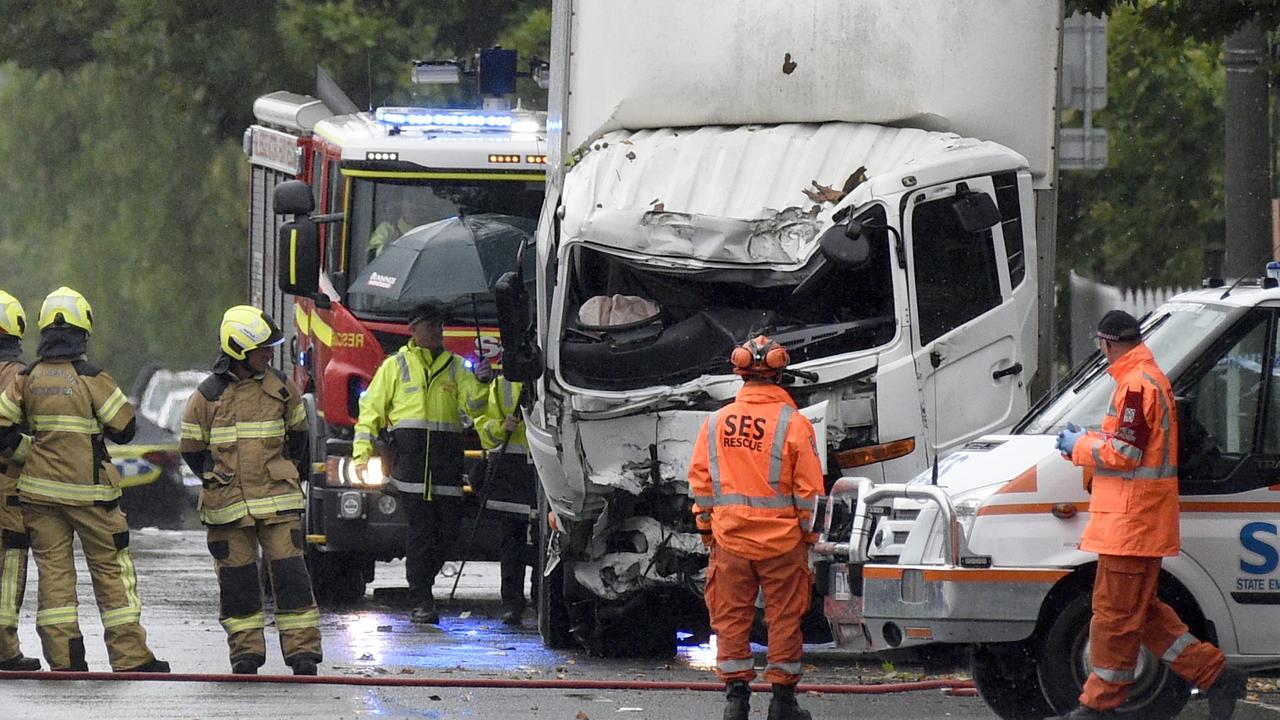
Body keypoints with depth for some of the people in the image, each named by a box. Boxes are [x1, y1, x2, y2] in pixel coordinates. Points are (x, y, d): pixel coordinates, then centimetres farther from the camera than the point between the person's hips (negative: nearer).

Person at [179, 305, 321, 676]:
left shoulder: (281, 389, 5)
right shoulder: (208, 395, -3)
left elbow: (297, 432, 20)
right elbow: (192, 448, 8)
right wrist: (217, 482, 6)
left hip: (277, 501, 1)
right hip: (227, 505, -1)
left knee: (289, 573, -6)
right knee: (237, 579, 2)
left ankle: (302, 651, -5)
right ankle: (246, 652, 11)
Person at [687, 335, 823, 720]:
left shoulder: (716, 422, 1)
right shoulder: (794, 424, -8)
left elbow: (700, 482, 5)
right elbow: (809, 490, -6)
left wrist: (707, 529, 15)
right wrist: (810, 536, 5)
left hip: (730, 540, 2)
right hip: (782, 541, -2)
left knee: (731, 617, 9)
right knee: (784, 617, 6)